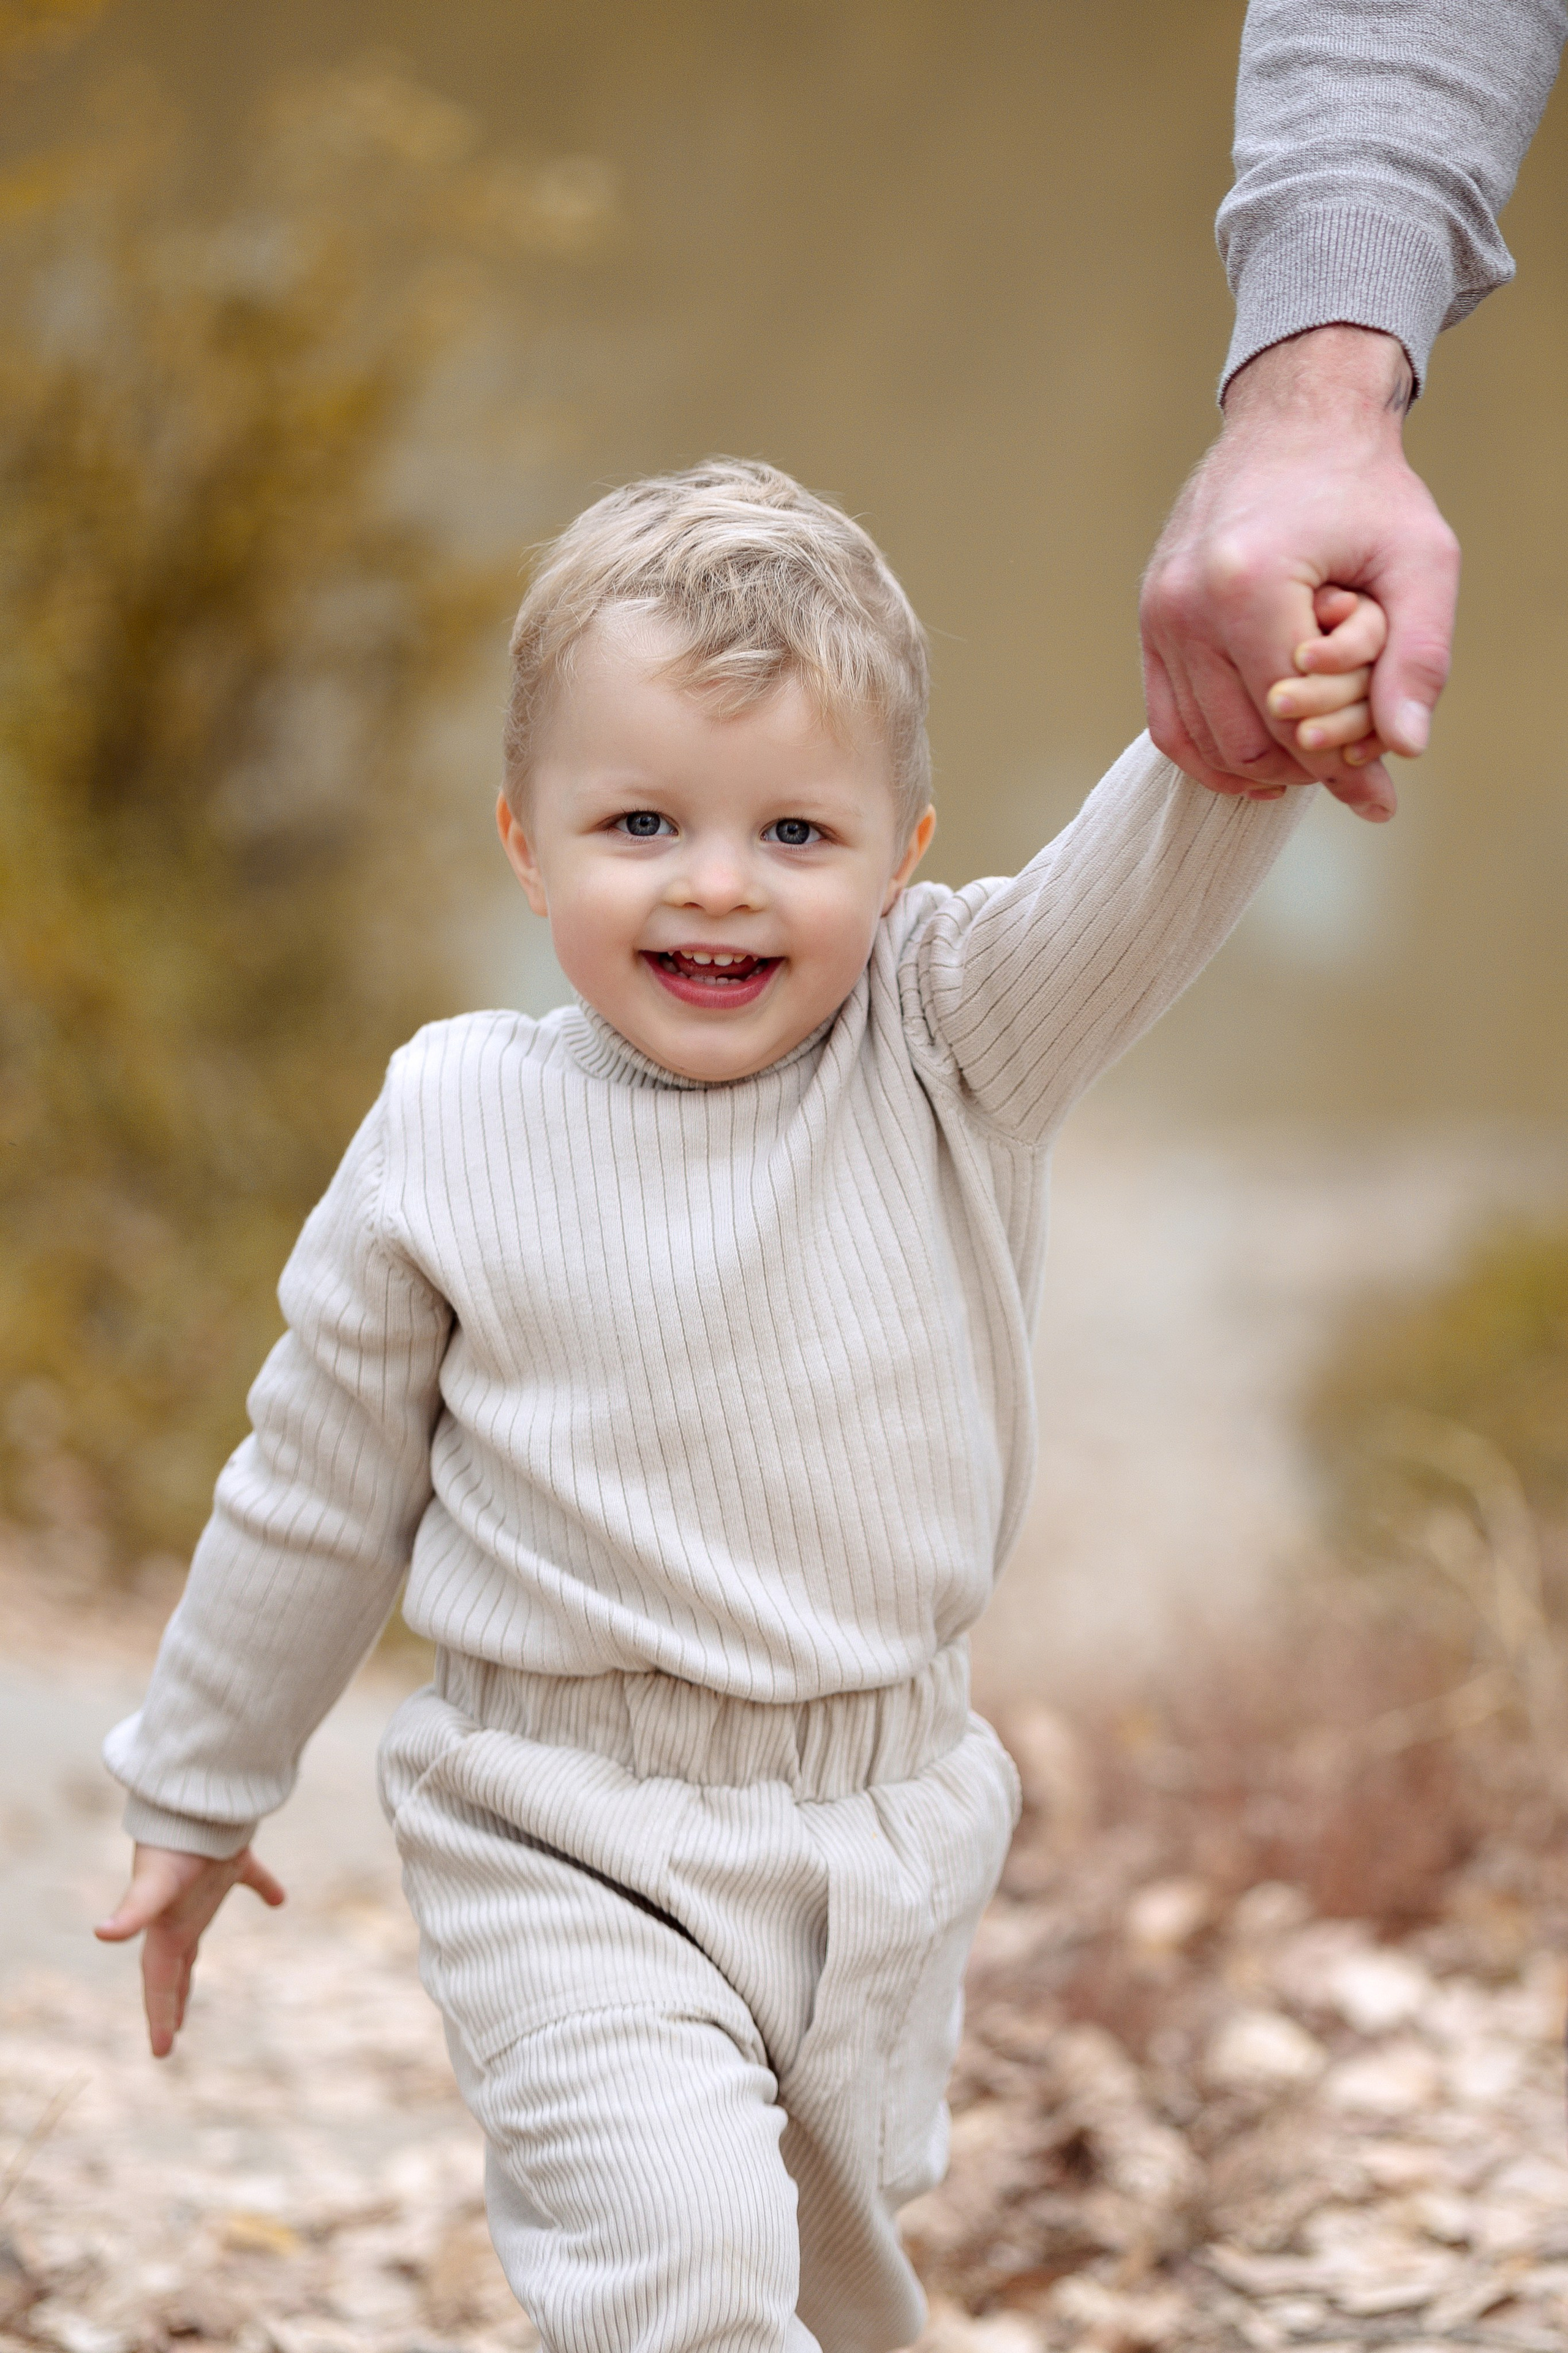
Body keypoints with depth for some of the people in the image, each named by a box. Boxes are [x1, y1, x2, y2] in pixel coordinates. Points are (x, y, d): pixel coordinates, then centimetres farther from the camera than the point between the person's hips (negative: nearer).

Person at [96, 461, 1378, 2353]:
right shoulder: (450, 1137, -7)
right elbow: (315, 1495, 5)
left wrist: (1250, 733, -46)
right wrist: (198, 1793, 13)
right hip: (570, 1842, -2)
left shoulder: (949, 1057, -5)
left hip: (888, 1831, 3)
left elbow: (1135, 898, -24)